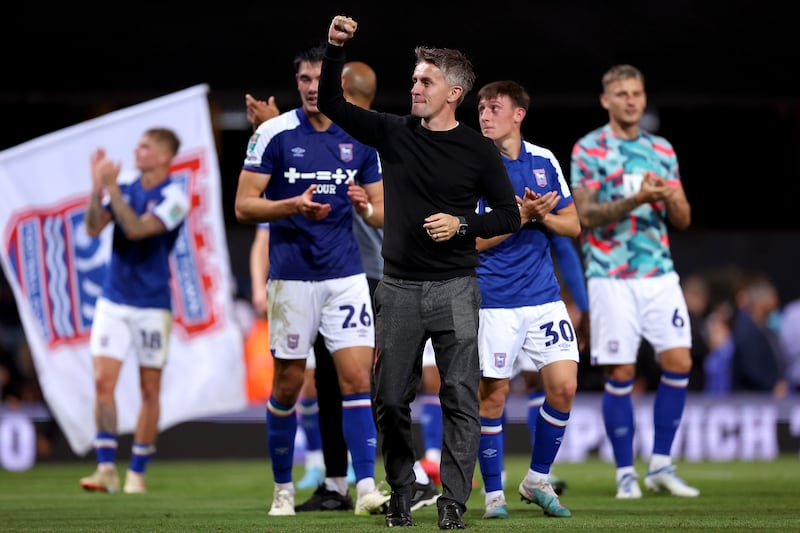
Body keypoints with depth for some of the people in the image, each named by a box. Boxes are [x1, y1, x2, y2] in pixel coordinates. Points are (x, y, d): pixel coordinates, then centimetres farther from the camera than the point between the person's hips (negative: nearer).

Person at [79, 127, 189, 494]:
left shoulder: (174, 198, -11)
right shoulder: (124, 184, 3)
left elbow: (136, 229, -23)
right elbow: (93, 228, -4)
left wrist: (112, 188, -24)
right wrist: (97, 188, -16)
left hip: (152, 306, -3)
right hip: (113, 301, 3)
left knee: (149, 390, 3)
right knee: (103, 381, -8)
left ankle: (137, 473, 12)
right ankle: (106, 469, -6)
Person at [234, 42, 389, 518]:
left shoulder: (362, 139, 6)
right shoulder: (274, 133, -4)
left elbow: (382, 212, 12)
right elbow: (245, 206, -4)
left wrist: (365, 206, -11)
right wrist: (295, 205, -20)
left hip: (346, 273, 2)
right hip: (292, 276, -2)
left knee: (357, 378, -8)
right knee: (288, 385, 5)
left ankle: (366, 488, -9)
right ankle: (283, 489, 19)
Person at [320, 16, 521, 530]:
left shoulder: (478, 150, -1)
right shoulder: (394, 133, 5)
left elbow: (509, 216, 3)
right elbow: (332, 104, 2)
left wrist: (462, 225, -12)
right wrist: (335, 49, -11)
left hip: (455, 289, -2)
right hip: (399, 288, 2)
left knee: (461, 397, -8)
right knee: (391, 399, 4)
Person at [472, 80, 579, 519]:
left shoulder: (544, 161, 8)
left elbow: (572, 224, 11)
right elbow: (476, 239, -9)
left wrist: (543, 216, -8)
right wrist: (521, 215, -18)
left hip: (544, 296, 4)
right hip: (494, 300, -4)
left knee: (564, 386, -4)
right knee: (492, 394, -1)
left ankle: (538, 480, 14)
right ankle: (493, 493, 11)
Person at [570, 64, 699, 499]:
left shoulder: (662, 151, 13)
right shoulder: (588, 149, 0)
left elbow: (683, 219, 12)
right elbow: (586, 214, -9)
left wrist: (670, 197, -10)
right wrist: (636, 200, -22)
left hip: (659, 272, 4)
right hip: (611, 277, -4)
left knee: (679, 363, -5)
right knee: (620, 374, -4)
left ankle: (660, 466, 6)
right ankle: (625, 474, 6)